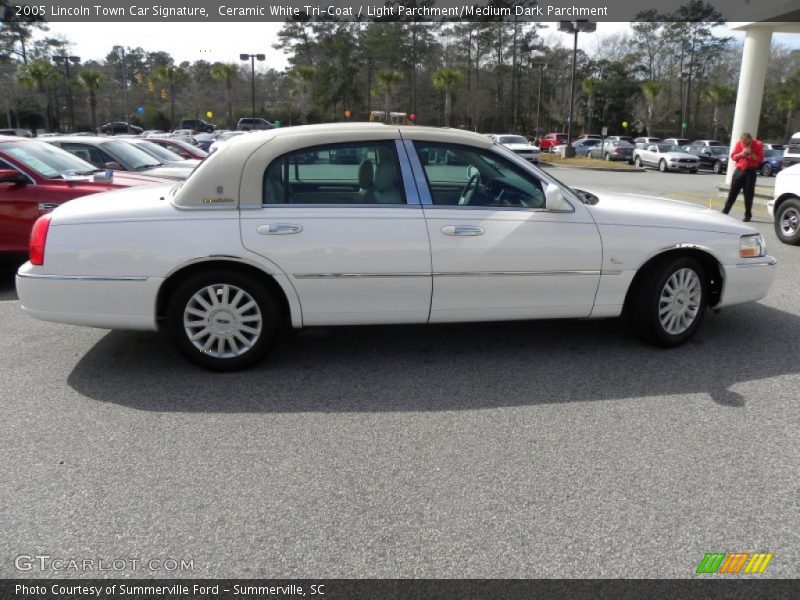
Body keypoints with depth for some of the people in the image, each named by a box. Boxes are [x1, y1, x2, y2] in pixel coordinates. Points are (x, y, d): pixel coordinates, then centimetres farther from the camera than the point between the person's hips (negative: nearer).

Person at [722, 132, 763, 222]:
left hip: (750, 172, -2)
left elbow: (760, 159, -8)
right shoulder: (739, 143, 1)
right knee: (732, 192, 2)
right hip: (739, 170, 2)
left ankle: (748, 215, 9)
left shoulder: (758, 144, -5)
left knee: (748, 194, 0)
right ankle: (725, 212, 7)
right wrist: (741, 154, -16)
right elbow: (733, 156, 2)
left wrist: (751, 153, -20)